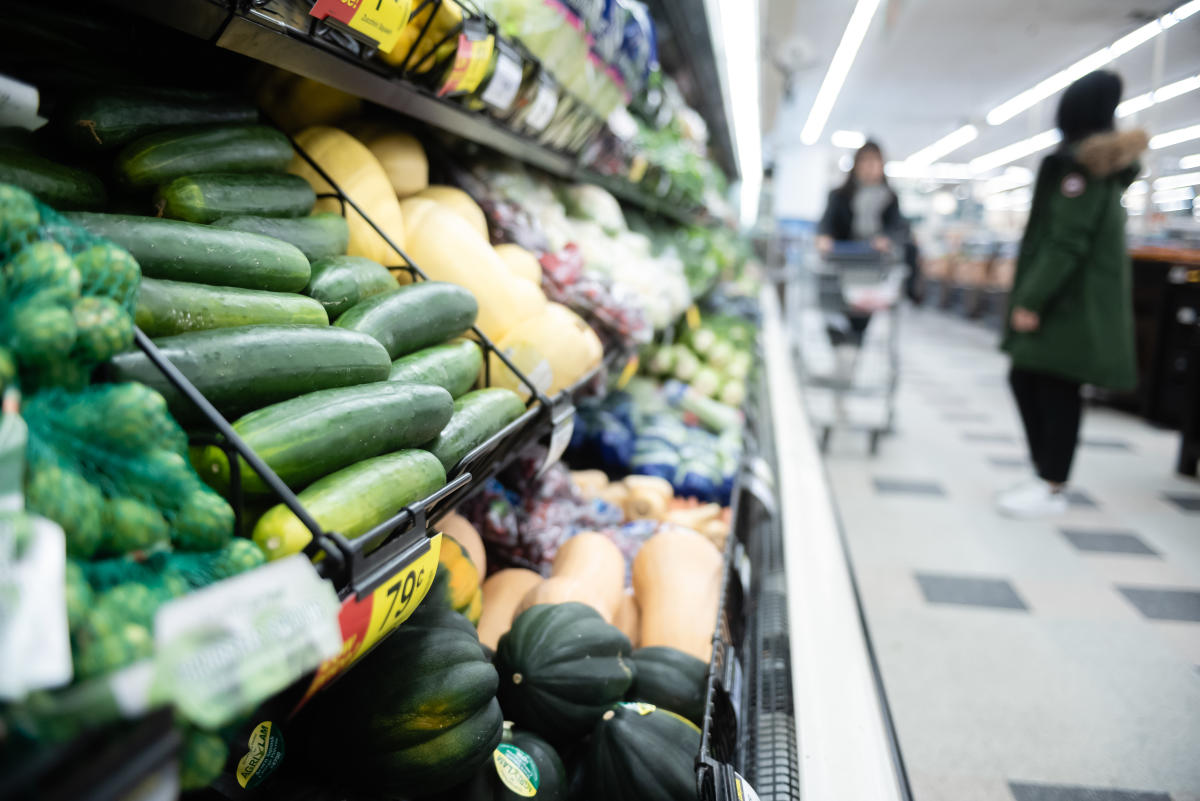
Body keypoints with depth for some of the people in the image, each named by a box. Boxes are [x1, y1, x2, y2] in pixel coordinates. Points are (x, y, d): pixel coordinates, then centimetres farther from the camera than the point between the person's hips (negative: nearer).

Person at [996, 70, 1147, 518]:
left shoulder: (1079, 164, -12)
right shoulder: (1103, 161, 17)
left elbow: (1068, 241, -19)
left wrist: (1032, 299, -19)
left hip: (1070, 300, -9)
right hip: (1070, 296, 9)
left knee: (1056, 389, -4)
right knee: (1025, 379, 9)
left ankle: (1053, 489, 3)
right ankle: (1046, 475, 15)